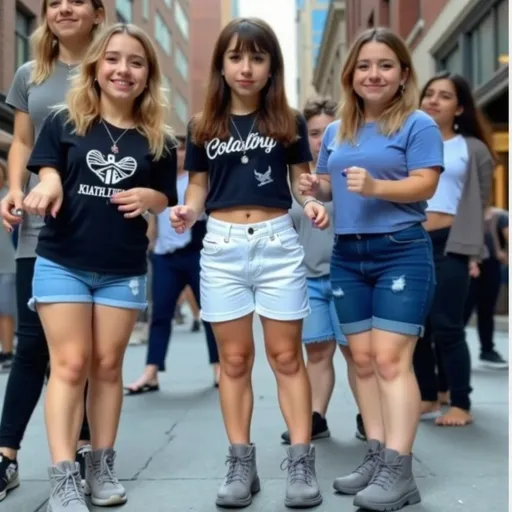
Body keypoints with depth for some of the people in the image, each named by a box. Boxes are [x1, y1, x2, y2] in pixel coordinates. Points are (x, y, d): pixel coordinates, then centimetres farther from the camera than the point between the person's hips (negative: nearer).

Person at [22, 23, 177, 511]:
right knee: (70, 364, -3)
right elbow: (46, 170, 0)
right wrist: (48, 185, -23)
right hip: (62, 263, -2)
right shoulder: (63, 121, -1)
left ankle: (101, 467, 21)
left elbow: (167, 198, 10)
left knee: (107, 365, 9)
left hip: (124, 270, 2)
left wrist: (150, 197, -13)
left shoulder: (158, 138, 4)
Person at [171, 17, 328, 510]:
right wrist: (187, 210, -9)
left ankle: (301, 462, 7)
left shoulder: (289, 122, 5)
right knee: (234, 360, 5)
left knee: (286, 357, 2)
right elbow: (199, 185, 12)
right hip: (222, 247, 1)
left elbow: (302, 178, 9)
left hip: (278, 242, -1)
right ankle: (241, 464, 13)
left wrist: (313, 204, -12)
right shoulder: (202, 127, 8)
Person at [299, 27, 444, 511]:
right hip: (347, 256, 6)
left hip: (402, 252, -6)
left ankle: (399, 470, -7)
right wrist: (314, 187, -3)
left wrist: (376, 186, -27)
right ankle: (376, 456, 16)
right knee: (363, 359, 7)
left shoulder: (418, 124, -3)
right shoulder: (335, 130, 14)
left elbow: (426, 184, -12)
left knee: (391, 359, -11)